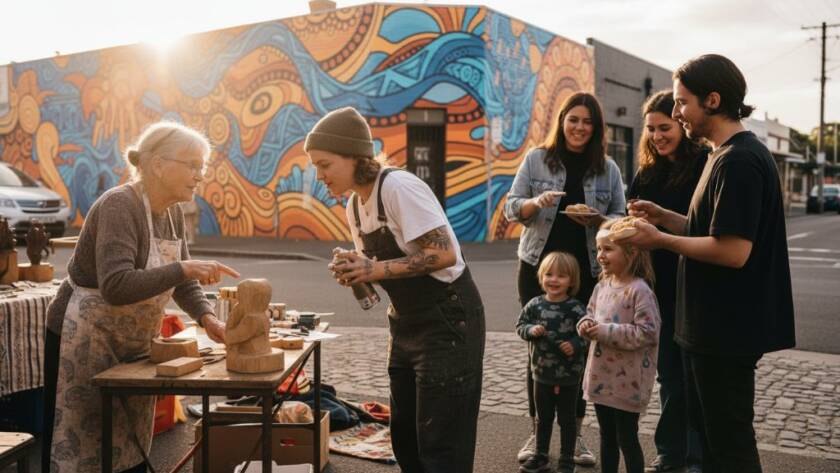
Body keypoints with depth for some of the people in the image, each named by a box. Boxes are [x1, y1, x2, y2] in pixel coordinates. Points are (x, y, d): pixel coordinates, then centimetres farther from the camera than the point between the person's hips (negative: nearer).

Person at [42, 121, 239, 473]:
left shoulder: (172, 213, 3)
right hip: (84, 344, -8)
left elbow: (181, 282, 7)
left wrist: (206, 317, -10)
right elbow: (116, 287, -34)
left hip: (132, 347, 8)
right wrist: (184, 268, -36)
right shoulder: (119, 206, -22)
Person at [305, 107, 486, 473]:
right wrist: (354, 271, -7)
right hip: (407, 322, 9)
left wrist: (377, 269, -26)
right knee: (404, 435, 15)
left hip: (448, 318, -9)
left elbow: (444, 254, -26)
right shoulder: (354, 205, 6)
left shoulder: (398, 186, -20)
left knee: (439, 442, -3)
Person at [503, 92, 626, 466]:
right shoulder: (536, 159, 3)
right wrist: (536, 202, -20)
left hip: (587, 271, 1)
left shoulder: (608, 169, 6)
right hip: (538, 267, -1)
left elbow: (621, 218, 6)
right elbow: (511, 207, 2)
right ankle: (536, 432, 17)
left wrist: (598, 220, -16)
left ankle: (575, 435, 17)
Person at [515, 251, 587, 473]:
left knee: (566, 419, 11)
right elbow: (520, 326, 3)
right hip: (541, 371, 3)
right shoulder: (534, 305, -4)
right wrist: (531, 330, -17)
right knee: (543, 417, 18)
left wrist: (575, 345, -27)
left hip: (569, 374, -3)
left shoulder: (575, 309, -14)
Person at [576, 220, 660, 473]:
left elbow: (647, 332, -23)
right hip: (601, 376, 8)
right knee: (607, 437, 20)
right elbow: (590, 314, 18)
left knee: (627, 440, 5)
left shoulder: (639, 290, -19)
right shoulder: (602, 286, 5)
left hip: (627, 381, -7)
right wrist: (585, 325, -6)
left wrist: (606, 331, -23)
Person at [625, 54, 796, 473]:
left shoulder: (738, 161, -21)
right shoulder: (729, 154, 12)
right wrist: (664, 218, 6)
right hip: (714, 326, 11)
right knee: (707, 423, 22)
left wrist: (660, 239, -17)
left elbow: (733, 250, -27)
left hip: (727, 330, -11)